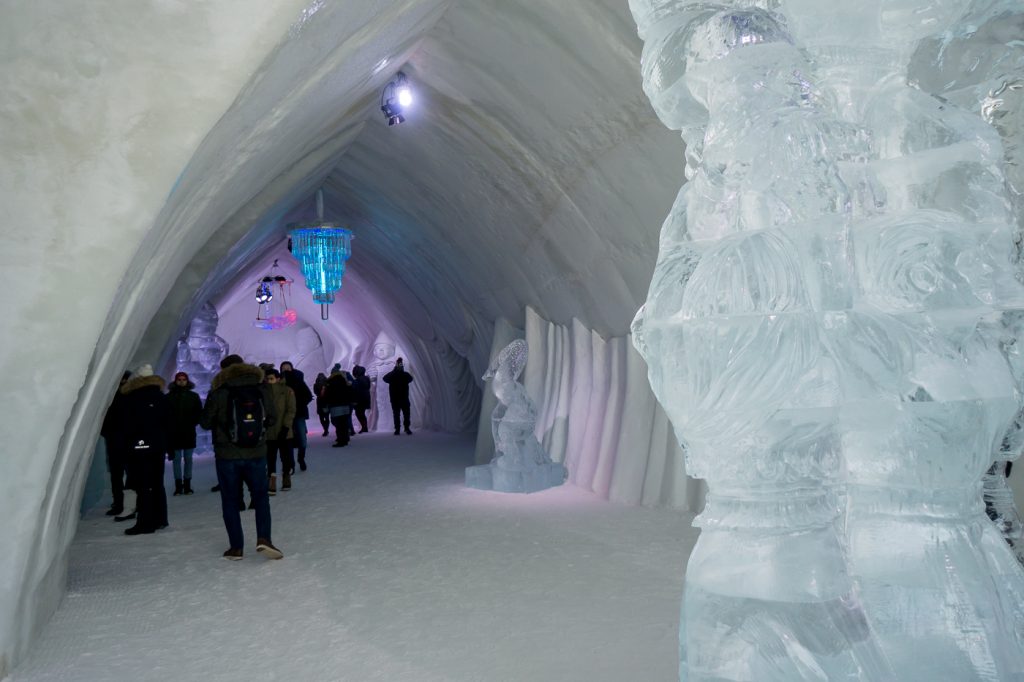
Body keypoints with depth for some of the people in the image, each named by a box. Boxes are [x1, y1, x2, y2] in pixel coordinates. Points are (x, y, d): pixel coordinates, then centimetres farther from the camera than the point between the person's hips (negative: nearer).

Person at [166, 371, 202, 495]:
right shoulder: (169, 397, -1)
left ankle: (187, 485, 11)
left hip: (189, 433, 1)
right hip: (174, 434, -1)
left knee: (188, 459, 5)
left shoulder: (193, 396, 4)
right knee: (176, 460, 2)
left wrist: (193, 423, -4)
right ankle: (178, 486, 6)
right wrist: (169, 426, -8)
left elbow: (199, 413, 7)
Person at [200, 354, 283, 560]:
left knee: (230, 501, 9)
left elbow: (206, 423, 1)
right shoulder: (263, 390, -1)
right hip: (256, 454, 2)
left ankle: (236, 547, 10)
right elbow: (272, 421, 6)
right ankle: (263, 538, -3)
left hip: (227, 456, -1)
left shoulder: (219, 392, -8)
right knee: (261, 496, 13)